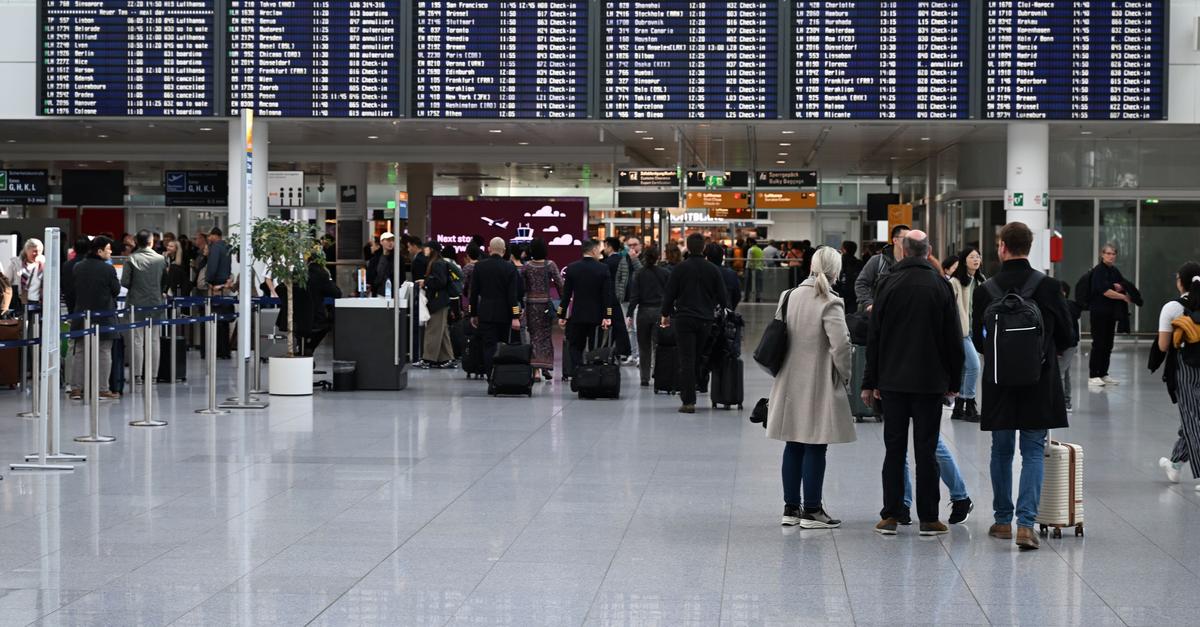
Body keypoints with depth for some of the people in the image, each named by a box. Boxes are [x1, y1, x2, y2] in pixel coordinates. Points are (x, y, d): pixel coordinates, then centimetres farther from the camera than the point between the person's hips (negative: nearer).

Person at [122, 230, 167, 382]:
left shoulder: (131, 259, -9)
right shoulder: (161, 259, -2)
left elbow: (124, 282, -9)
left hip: (136, 304, -2)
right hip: (155, 304, 2)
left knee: (137, 340, 2)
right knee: (154, 340, 8)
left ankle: (137, 375, -1)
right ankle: (153, 374, 8)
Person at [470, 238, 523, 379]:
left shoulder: (479, 266, 0)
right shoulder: (510, 268, -5)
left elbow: (473, 292, 3)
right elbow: (512, 294, -9)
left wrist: (473, 314, 11)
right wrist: (515, 317, -9)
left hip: (485, 314, 0)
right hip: (504, 314, 0)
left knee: (489, 347, -2)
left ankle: (492, 378, -11)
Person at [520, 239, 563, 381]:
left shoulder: (526, 267, -2)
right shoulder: (550, 265, -5)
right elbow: (560, 284, -6)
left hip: (531, 304, 1)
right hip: (546, 303, -1)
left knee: (535, 336, 5)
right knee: (546, 335, 13)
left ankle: (536, 370, -4)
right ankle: (546, 367, 11)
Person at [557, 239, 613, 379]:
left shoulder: (571, 268, -2)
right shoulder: (603, 269, -6)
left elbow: (566, 293, -1)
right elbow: (607, 294, -10)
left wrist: (561, 315, 5)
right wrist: (607, 316, -9)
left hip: (577, 315, 1)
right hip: (597, 315, -1)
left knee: (575, 346, 9)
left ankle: (576, 370, -9)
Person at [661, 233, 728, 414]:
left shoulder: (680, 268, -5)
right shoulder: (712, 270, 2)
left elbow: (670, 294, -2)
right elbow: (722, 296, 6)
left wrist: (666, 314, 12)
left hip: (684, 319, -2)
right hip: (706, 320, 3)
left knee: (686, 360, -4)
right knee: (698, 359, 14)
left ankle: (688, 401, -9)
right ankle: (689, 395, 17)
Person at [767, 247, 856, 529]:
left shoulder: (791, 296, 5)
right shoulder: (829, 303, -14)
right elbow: (840, 344, -20)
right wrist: (844, 375, -4)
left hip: (790, 383, 6)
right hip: (818, 384, -6)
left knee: (793, 446, 13)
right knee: (815, 448, 0)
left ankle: (791, 508, 18)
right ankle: (811, 511, 4)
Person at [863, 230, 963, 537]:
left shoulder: (888, 284, -1)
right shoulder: (940, 286, -2)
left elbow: (874, 337, 1)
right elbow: (953, 338, 0)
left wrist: (870, 382, 6)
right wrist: (954, 381, 9)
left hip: (892, 380, 1)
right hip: (930, 382, -1)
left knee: (894, 448, 6)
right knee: (926, 450, 2)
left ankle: (891, 515, 6)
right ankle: (928, 518, 3)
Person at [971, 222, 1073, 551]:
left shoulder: (986, 290, -7)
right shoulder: (1048, 286, -8)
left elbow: (978, 341, 4)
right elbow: (1066, 337, 1)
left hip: (1000, 382, 1)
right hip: (1040, 383, -1)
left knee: (1002, 451, 14)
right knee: (1033, 452, 3)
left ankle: (1003, 520, 21)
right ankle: (1026, 523, -8)